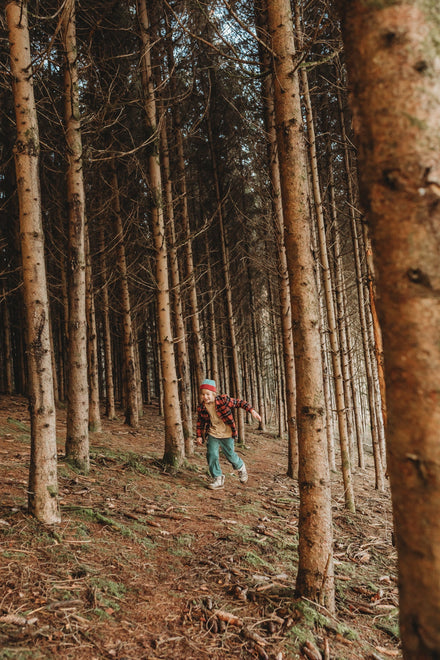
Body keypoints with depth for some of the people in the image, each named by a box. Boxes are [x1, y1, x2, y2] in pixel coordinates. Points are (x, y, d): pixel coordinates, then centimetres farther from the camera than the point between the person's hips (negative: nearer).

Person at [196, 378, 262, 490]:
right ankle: (218, 479, 5)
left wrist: (251, 410, -22)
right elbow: (200, 422, 8)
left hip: (226, 434, -2)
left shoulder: (223, 400, -19)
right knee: (211, 455, -10)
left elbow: (239, 402, -13)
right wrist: (199, 435, 6)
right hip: (212, 435, 3)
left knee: (230, 455, 8)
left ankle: (241, 467, 41)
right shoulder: (201, 407, -8)